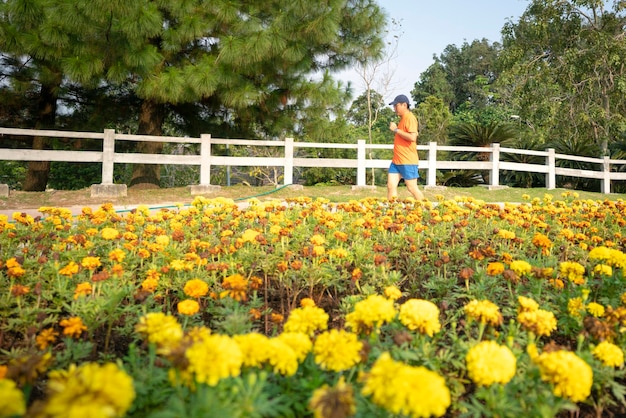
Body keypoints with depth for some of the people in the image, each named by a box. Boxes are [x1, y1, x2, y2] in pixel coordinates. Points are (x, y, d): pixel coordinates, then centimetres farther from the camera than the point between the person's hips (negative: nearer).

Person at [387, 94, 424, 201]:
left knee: (412, 188, -2)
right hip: (396, 161, 9)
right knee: (391, 186, 2)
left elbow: (412, 137, -23)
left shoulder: (410, 118, -11)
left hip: (408, 161, -9)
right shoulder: (402, 119, 17)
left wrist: (396, 130, -17)